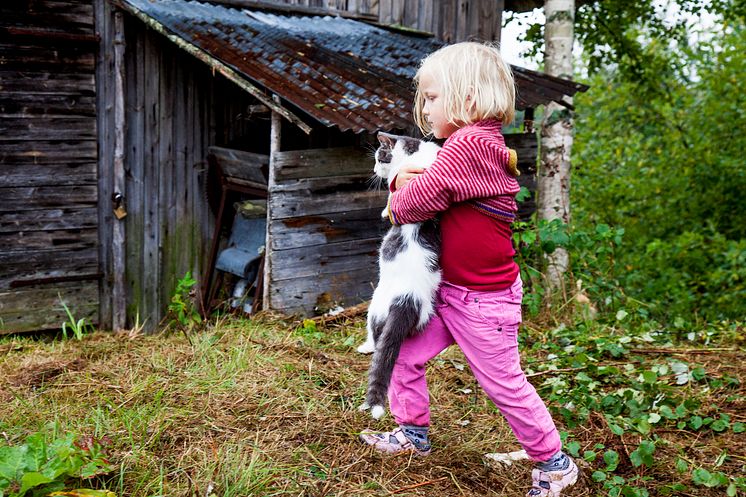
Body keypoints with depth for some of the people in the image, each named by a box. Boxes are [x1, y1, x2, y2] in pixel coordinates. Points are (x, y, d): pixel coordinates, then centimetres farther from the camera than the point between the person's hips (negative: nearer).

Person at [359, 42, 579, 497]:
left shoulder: (470, 144, -24)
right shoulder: (480, 144, 8)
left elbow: (422, 199, -25)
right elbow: (425, 184, 16)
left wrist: (400, 201, -2)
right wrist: (404, 179, -7)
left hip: (484, 300, -9)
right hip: (448, 289, 9)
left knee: (505, 384, 3)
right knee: (405, 353, 12)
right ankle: (414, 433, 30)